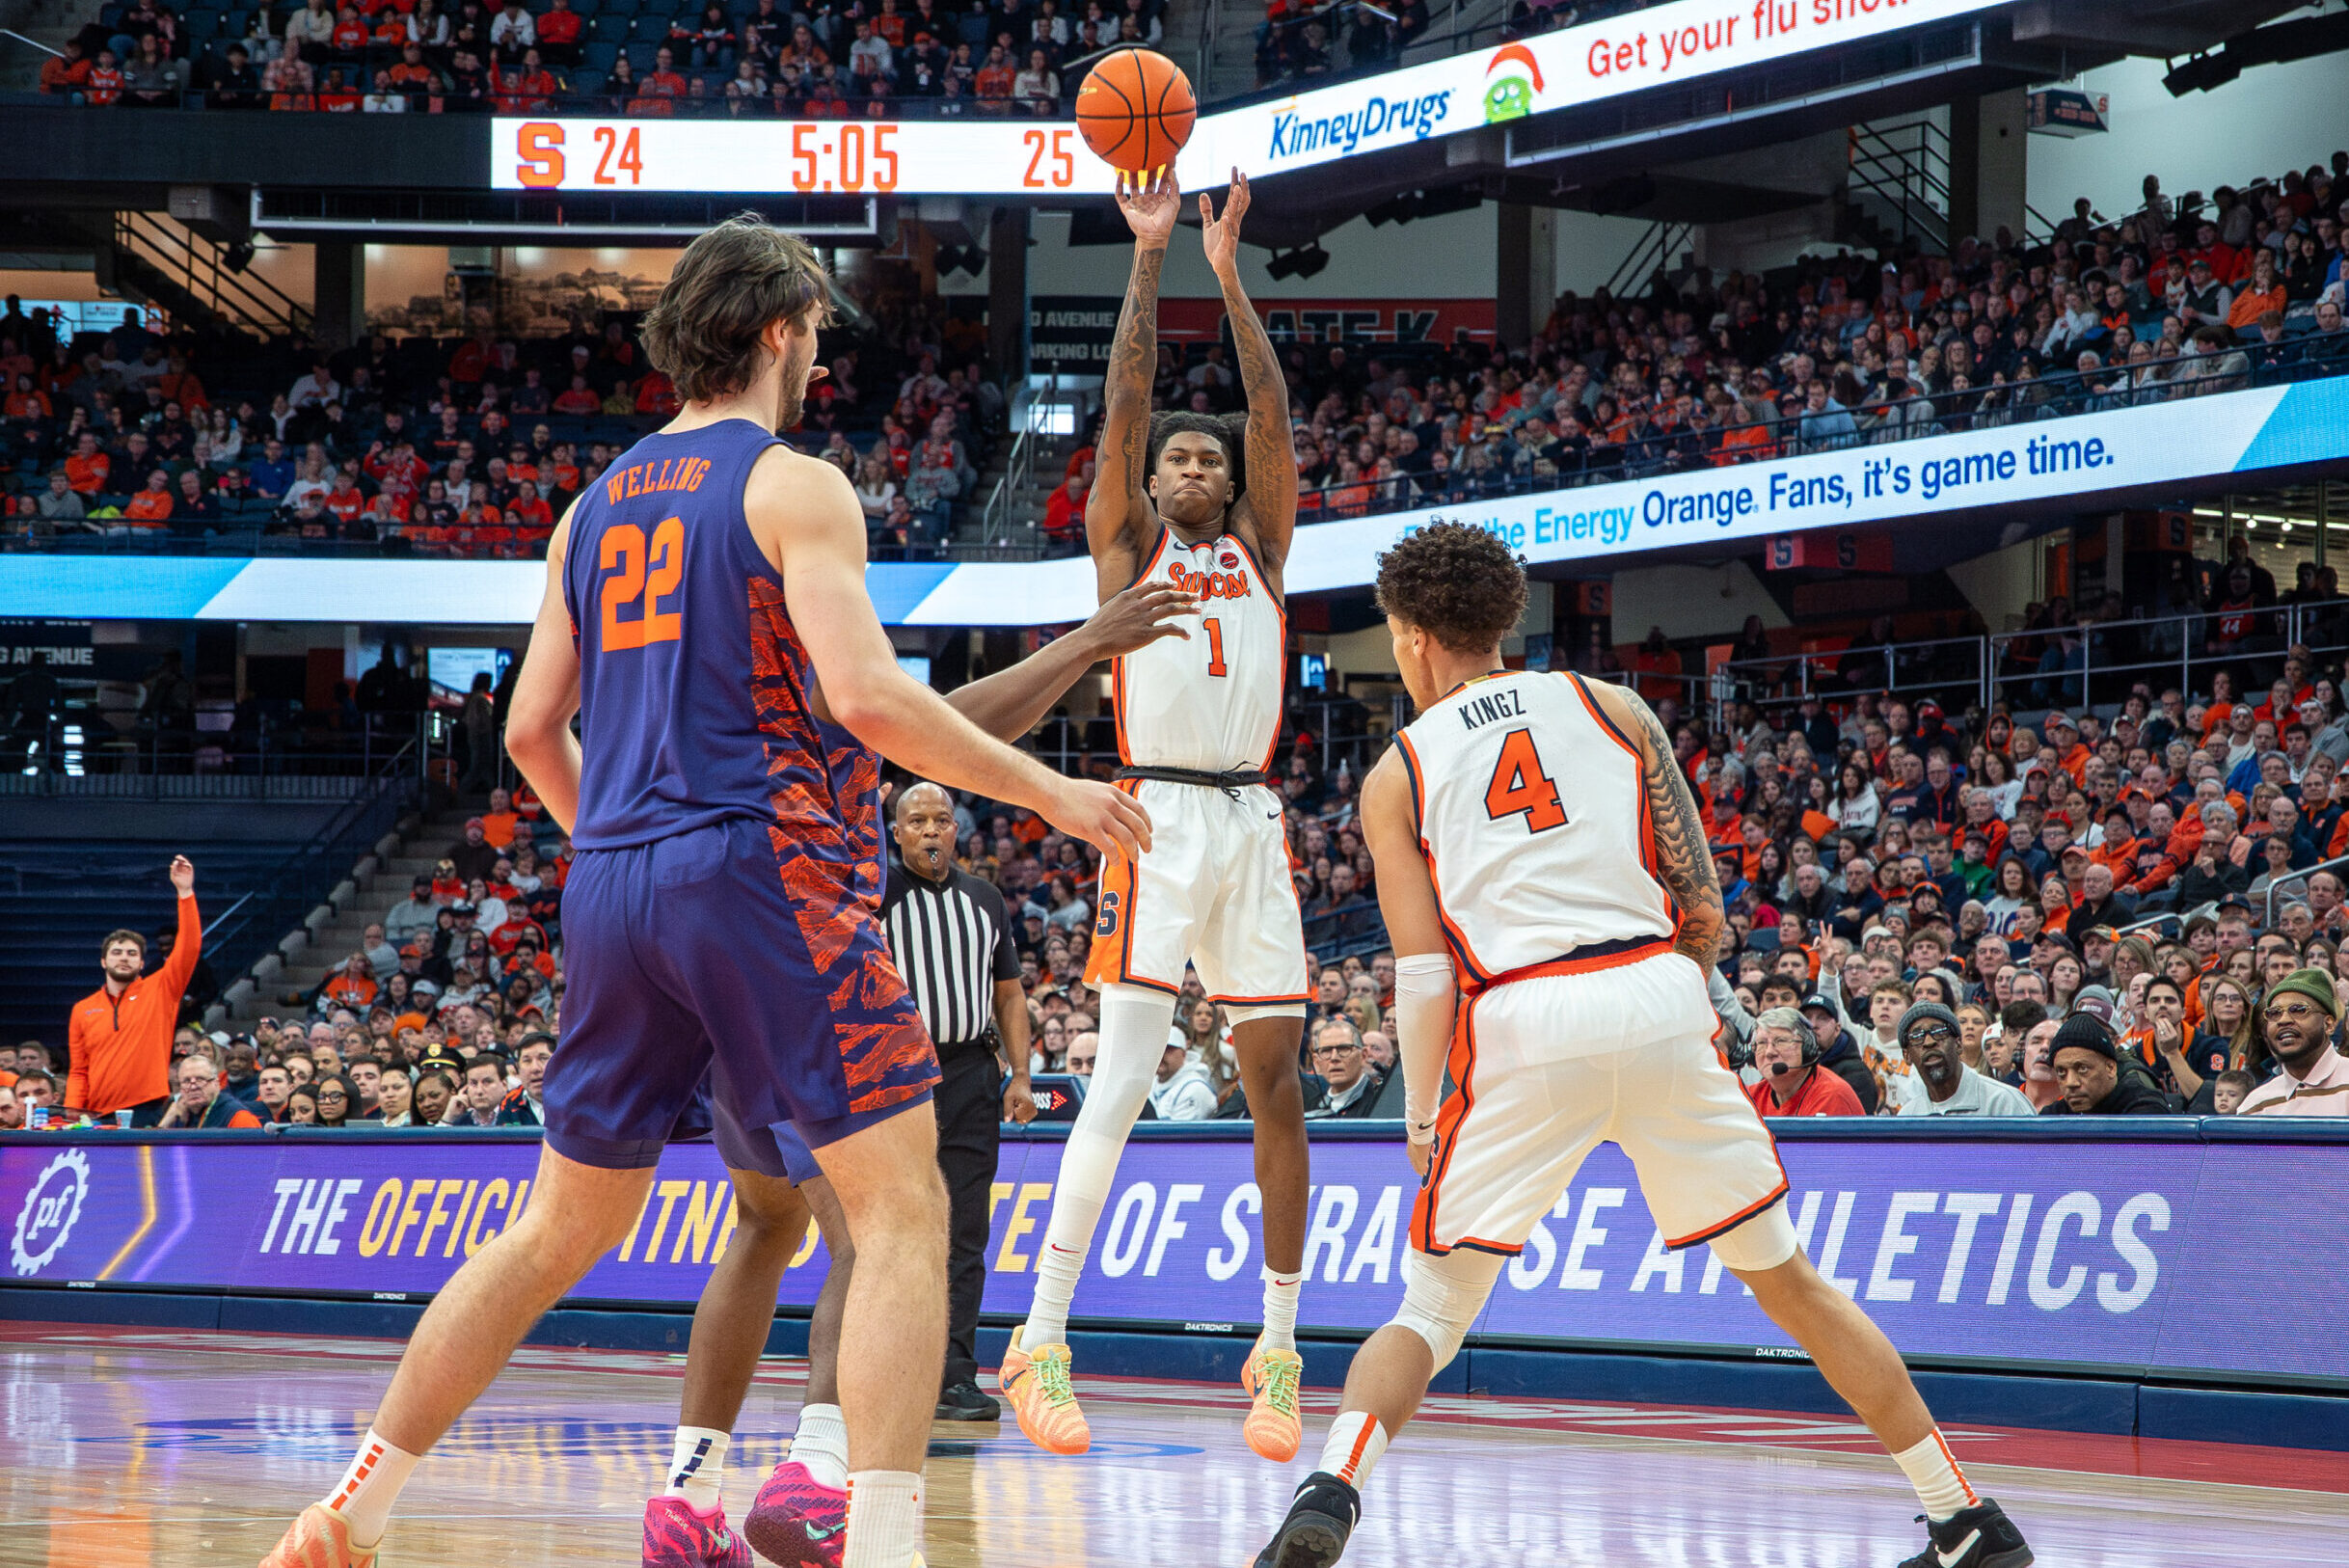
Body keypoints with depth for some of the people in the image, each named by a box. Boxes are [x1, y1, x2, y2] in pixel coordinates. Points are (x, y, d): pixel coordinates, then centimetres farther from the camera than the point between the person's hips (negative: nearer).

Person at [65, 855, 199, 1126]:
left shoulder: (159, 990, 8)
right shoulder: (83, 1010, 15)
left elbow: (189, 947, -2)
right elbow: (78, 1070, 16)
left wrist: (185, 892, -9)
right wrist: (73, 1107, -2)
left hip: (149, 1113, -3)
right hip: (99, 1118, 3)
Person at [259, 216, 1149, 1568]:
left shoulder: (595, 508, 17)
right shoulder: (794, 487, -3)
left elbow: (533, 730, 18)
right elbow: (867, 693, -16)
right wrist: (1047, 793, -8)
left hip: (612, 889, 7)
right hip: (760, 867, -7)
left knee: (563, 1228, 19)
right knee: (902, 1207, -6)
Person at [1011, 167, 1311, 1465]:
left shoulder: (1258, 548, 18)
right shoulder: (1127, 544, 11)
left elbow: (1273, 417, 6)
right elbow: (1124, 405, -1)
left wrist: (1230, 276, -1)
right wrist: (1148, 259, -4)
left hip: (1253, 822, 4)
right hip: (1158, 818, -4)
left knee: (1276, 1078, 1)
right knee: (1123, 1075, -13)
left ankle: (1278, 1353, 7)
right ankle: (1039, 1345, -13)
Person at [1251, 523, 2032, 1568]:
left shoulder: (1397, 776, 13)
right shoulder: (1613, 709, 17)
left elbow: (1424, 973, 4)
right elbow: (1704, 911, 13)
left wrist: (1420, 1120, 13)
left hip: (1519, 1023, -2)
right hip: (1659, 1000, 2)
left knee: (1432, 1312, 11)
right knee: (1786, 1277, 15)